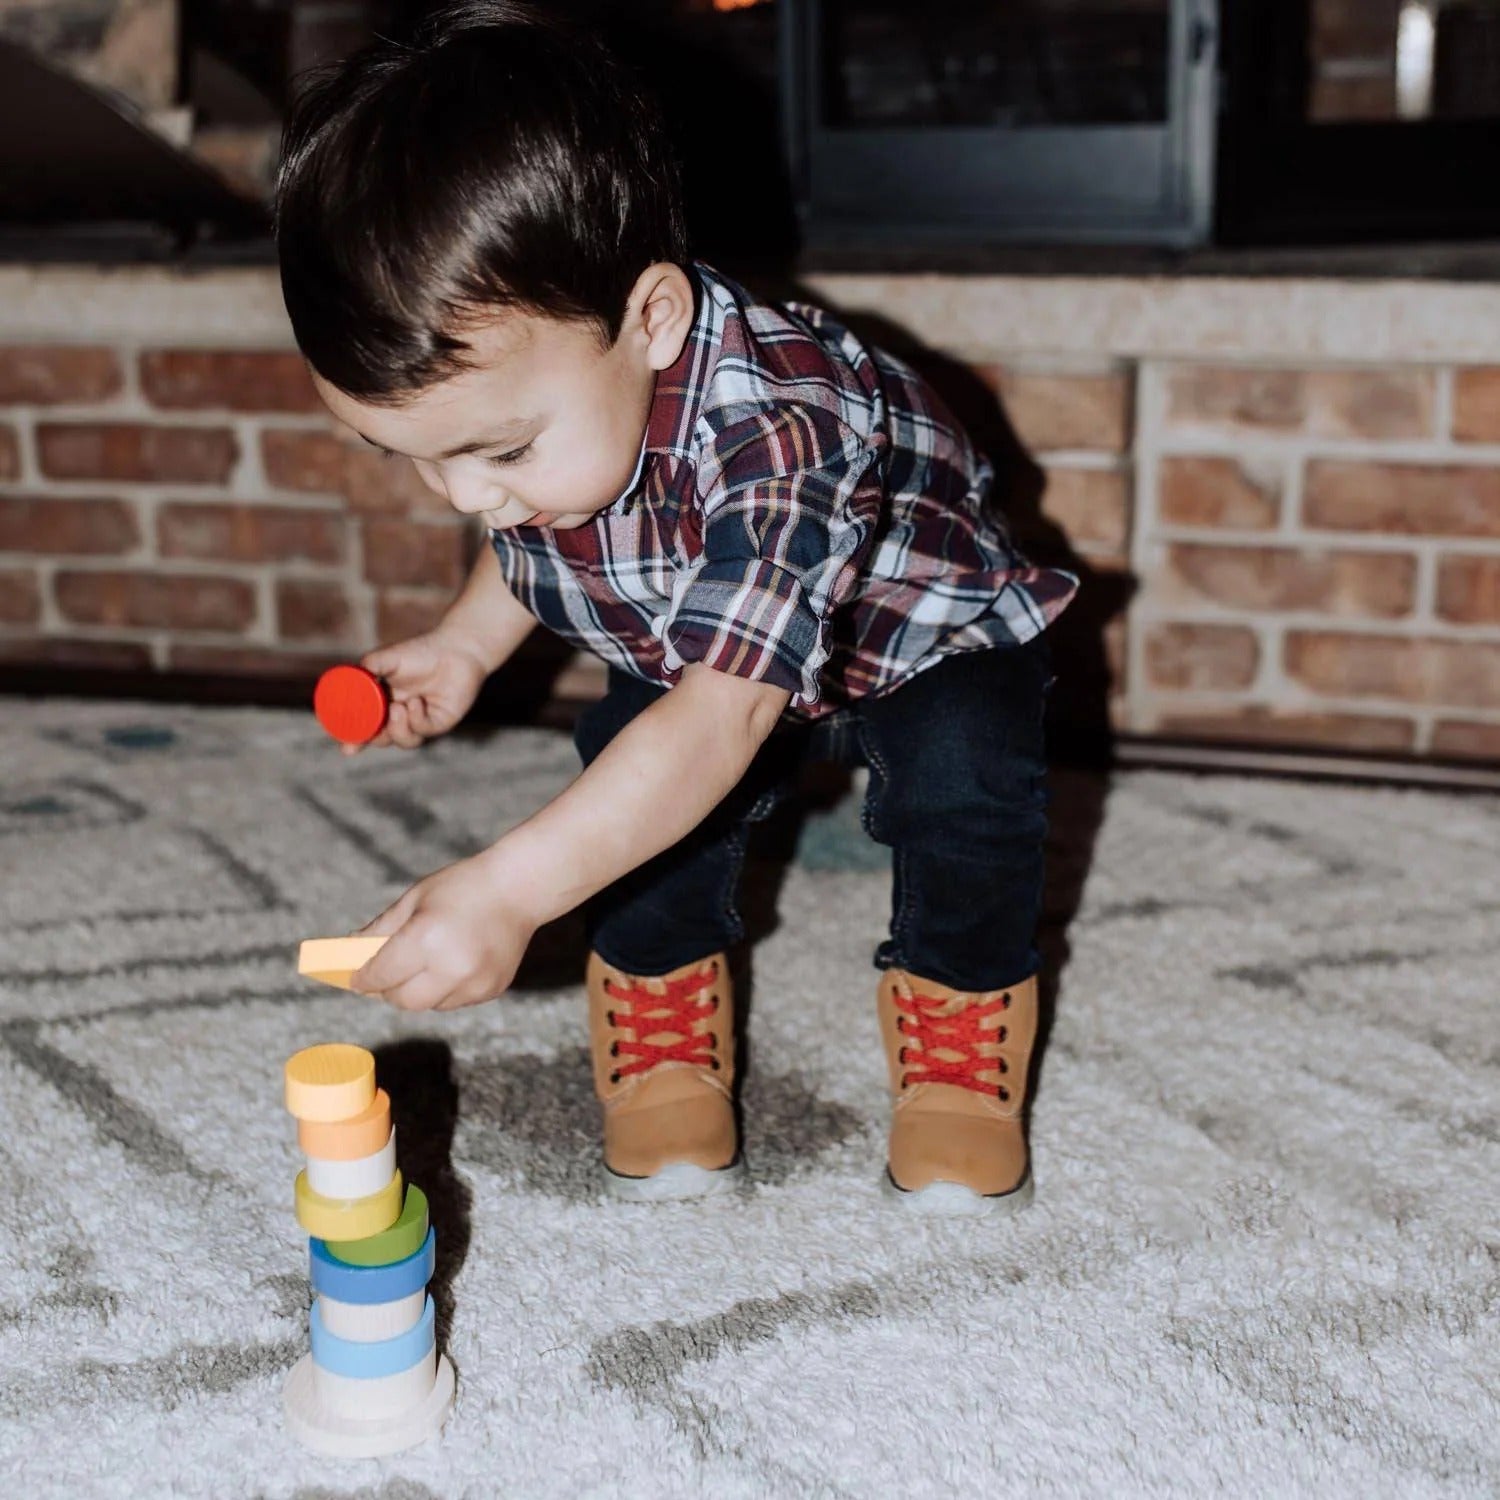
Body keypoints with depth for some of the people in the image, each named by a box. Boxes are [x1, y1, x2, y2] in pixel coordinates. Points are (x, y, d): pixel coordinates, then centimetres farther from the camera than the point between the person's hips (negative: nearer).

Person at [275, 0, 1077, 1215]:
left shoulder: (775, 429, -46)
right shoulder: (518, 389, -21)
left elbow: (727, 713, -54)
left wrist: (510, 888, -62)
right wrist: (461, 647, -12)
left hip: (929, 639, -5)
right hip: (683, 653, 5)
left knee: (965, 767, -30)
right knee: (636, 771, -20)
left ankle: (960, 1028, -5)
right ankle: (665, 1031, 4)